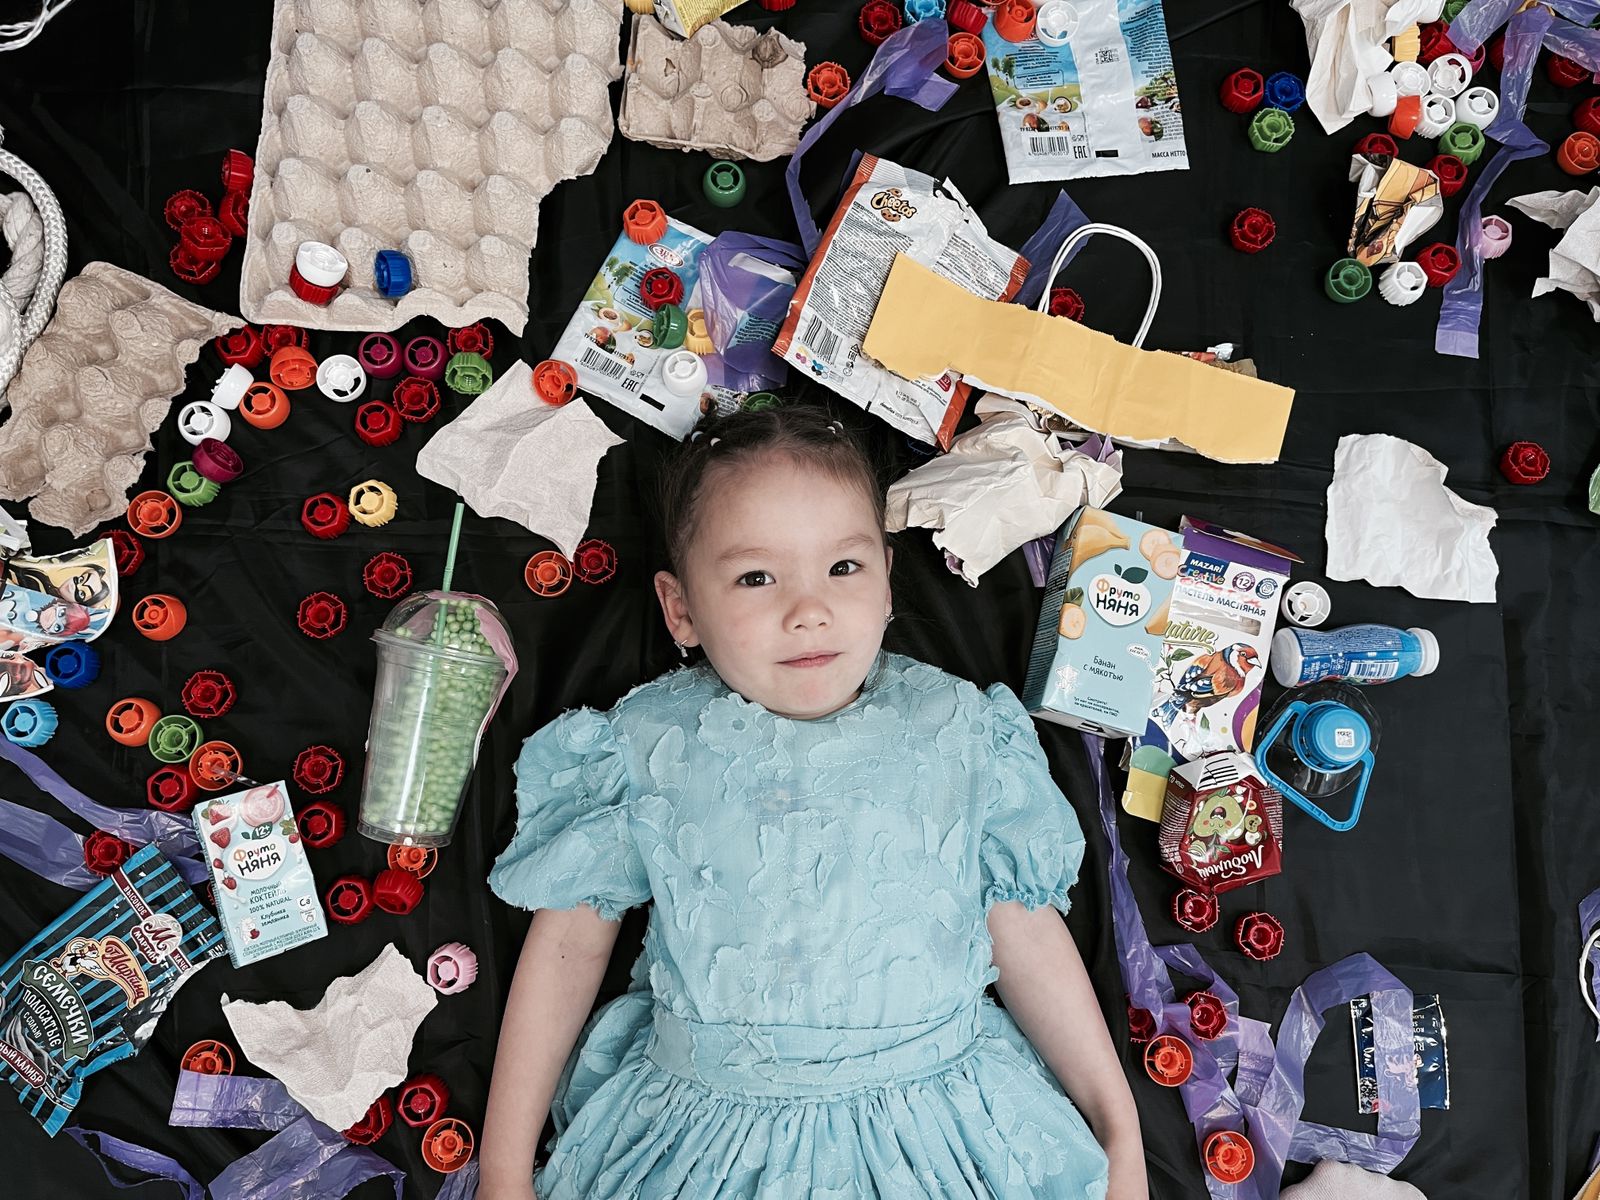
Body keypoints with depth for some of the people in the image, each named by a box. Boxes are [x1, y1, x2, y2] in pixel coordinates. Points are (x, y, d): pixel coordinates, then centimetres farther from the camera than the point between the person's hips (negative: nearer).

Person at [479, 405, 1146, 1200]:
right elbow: (569, 940, 3)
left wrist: (1117, 1126, 6)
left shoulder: (960, 734, -2)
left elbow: (1027, 932, 6)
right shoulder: (645, 748, -5)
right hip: (708, 1134, 0)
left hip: (938, 1126, 1)